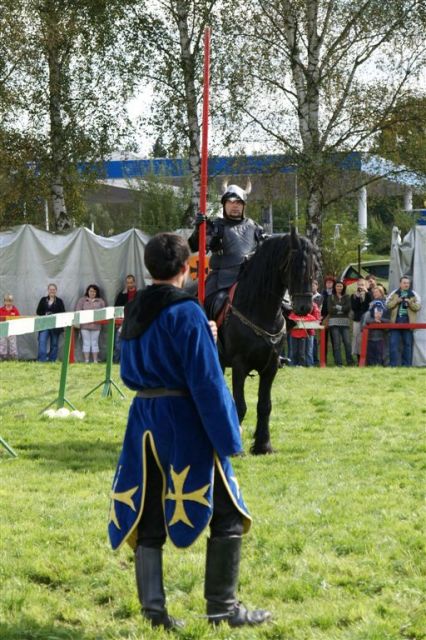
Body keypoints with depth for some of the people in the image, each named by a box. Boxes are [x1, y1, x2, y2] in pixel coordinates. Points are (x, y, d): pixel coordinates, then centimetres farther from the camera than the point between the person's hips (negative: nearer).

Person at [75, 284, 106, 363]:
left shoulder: (100, 301, 11)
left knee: (95, 343, 5)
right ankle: (86, 360, 1)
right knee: (86, 343, -1)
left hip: (96, 325, 1)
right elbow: (78, 311, 2)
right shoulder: (82, 300, 8)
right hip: (85, 325, -1)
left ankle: (95, 361, 6)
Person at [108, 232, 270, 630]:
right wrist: (227, 438, -14)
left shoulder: (134, 313, 8)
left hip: (144, 420, 7)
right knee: (226, 514, 3)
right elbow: (206, 381, -17)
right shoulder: (186, 313, -15)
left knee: (148, 516, 10)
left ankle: (153, 608, 10)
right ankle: (221, 607, 5)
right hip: (184, 422, -7)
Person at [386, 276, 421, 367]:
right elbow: (387, 305, 4)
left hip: (408, 321, -1)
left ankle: (406, 365, 8)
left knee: (408, 344, 3)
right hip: (396, 321, 1)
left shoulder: (414, 295, 8)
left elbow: (418, 307, 0)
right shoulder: (394, 294, 11)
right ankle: (393, 364, -1)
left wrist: (410, 302, -14)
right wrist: (396, 301, -9)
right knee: (393, 343, -4)